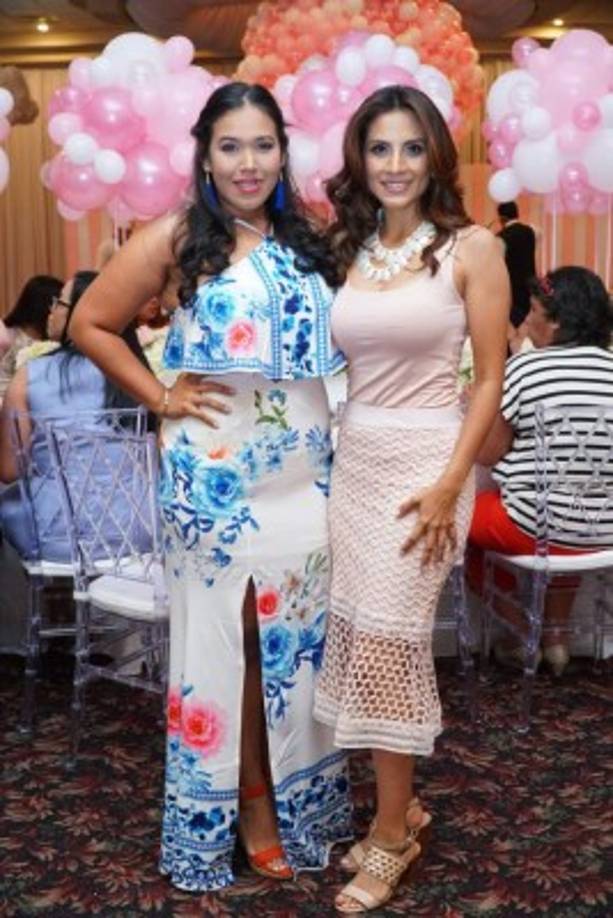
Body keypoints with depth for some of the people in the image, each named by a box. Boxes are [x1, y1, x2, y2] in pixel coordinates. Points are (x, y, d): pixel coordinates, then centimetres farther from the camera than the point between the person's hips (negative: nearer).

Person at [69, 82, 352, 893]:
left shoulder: (308, 241, 9)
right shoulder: (176, 238, -4)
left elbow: (334, 342, 21)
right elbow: (91, 324, -3)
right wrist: (161, 398, -7)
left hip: (305, 471, 5)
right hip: (216, 474, -4)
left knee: (296, 634, 12)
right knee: (224, 634, 5)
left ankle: (295, 793, 29)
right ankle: (240, 800, 23)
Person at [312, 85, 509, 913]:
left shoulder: (473, 248, -5)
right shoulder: (349, 251, 9)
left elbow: (490, 379, -7)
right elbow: (343, 368, 13)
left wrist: (449, 486, -14)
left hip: (425, 461, -5)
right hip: (352, 460, 5)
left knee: (384, 642, -4)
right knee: (361, 640, 8)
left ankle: (392, 834, 14)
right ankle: (401, 806, 27)